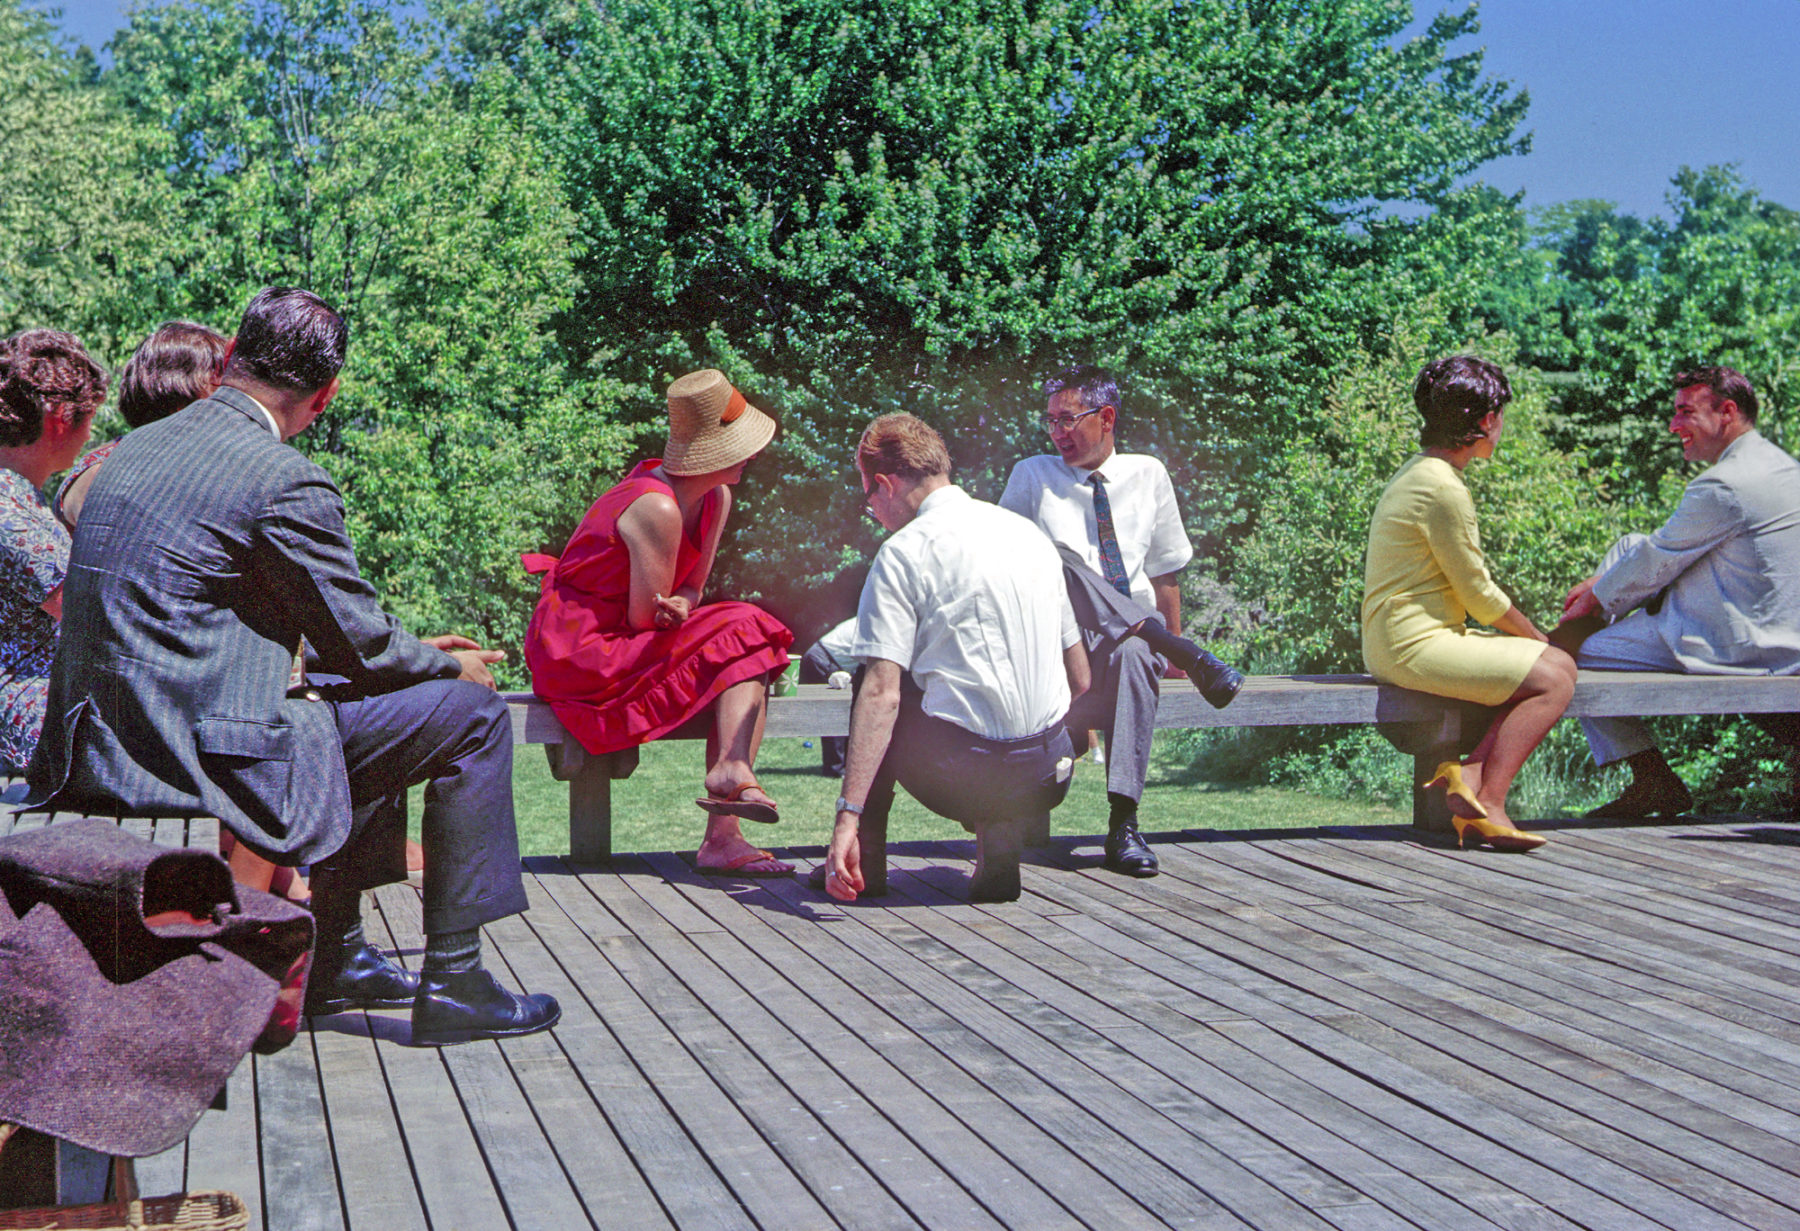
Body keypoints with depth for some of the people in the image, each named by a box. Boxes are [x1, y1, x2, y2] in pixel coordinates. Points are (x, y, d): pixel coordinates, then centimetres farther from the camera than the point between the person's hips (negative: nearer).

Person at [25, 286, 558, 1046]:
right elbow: (358, 645, -6)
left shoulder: (134, 450, 13)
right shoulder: (287, 483, -14)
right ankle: (453, 981, 6)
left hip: (98, 752, 9)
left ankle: (336, 958, 34)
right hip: (208, 757, -9)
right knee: (473, 712, 2)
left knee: (352, 706, 32)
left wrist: (413, 652, 24)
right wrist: (450, 666, 15)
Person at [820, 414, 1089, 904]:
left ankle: (864, 861, 21)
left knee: (871, 693, 22)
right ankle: (1000, 833, 10)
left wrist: (848, 815, -17)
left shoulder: (903, 552, -6)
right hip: (1050, 779, 5)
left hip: (964, 775, -5)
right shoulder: (1030, 533, 13)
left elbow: (883, 693, -15)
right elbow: (1080, 679, 17)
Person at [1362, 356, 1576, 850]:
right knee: (1553, 675, -11)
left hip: (1396, 642, 10)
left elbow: (1468, 588, 21)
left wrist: (1530, 637, 14)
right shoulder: (1443, 490, -17)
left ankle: (1471, 773, -4)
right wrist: (1537, 638, 4)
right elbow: (1479, 595, -11)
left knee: (1554, 664, 10)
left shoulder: (1419, 473, 16)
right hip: (1415, 644, -10)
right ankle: (1486, 802, -13)